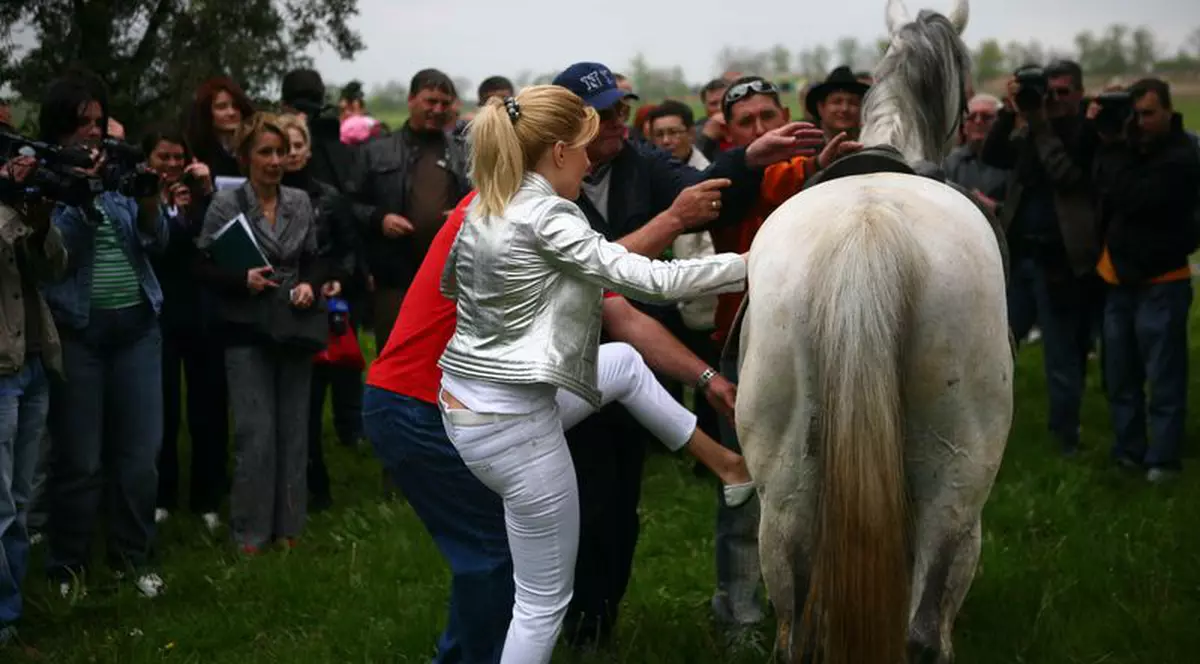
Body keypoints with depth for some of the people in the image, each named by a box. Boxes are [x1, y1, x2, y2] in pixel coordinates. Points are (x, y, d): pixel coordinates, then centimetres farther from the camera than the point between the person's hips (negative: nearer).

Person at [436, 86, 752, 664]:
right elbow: (651, 281, -21)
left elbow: (452, 283, 25)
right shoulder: (547, 218, -19)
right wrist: (751, 264, -12)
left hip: (464, 403, 9)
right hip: (514, 422, -9)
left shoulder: (482, 213, 6)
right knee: (546, 601, 3)